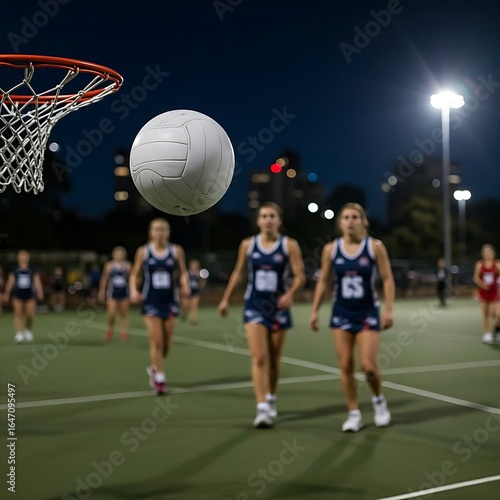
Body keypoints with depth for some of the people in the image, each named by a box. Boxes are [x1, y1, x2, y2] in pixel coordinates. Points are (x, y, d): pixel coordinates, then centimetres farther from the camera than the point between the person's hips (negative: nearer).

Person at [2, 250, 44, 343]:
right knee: (18, 314, -9)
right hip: (17, 295, 0)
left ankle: (29, 330, 23)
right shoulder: (14, 271, 6)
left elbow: (37, 282, -2)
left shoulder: (33, 270, 4)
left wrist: (40, 292, -15)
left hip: (30, 295, 0)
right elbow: (10, 282, 10)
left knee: (30, 314, -5)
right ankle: (19, 334, -10)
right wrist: (6, 294, 11)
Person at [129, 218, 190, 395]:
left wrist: (185, 286, -14)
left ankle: (155, 367, 35)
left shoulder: (176, 251, 0)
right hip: (151, 301, -2)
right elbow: (135, 274, 5)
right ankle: (159, 379, 4)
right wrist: (134, 290, -11)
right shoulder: (143, 251, -2)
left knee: (167, 342, 8)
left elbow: (183, 272, 5)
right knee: (156, 340, -7)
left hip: (170, 300, 2)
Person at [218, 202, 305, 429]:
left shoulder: (289, 245, -5)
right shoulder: (248, 245, 1)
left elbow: (300, 275, -7)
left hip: (278, 308, 0)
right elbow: (238, 273, 13)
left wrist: (290, 294, -25)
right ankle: (262, 409, -14)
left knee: (273, 358, 12)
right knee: (259, 357, -11)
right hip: (254, 307, 0)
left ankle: (271, 399, 33)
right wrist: (226, 298, 14)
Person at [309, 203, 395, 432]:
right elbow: (323, 282, 7)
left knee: (368, 365, -8)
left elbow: (387, 280, -4)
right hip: (342, 314, 2)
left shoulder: (375, 247, -6)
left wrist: (388, 310, -11)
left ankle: (379, 399, 23)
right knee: (345, 366, 1)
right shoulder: (331, 249, 0)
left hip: (368, 313, -2)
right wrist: (315, 311, 4)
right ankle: (354, 414, 14)